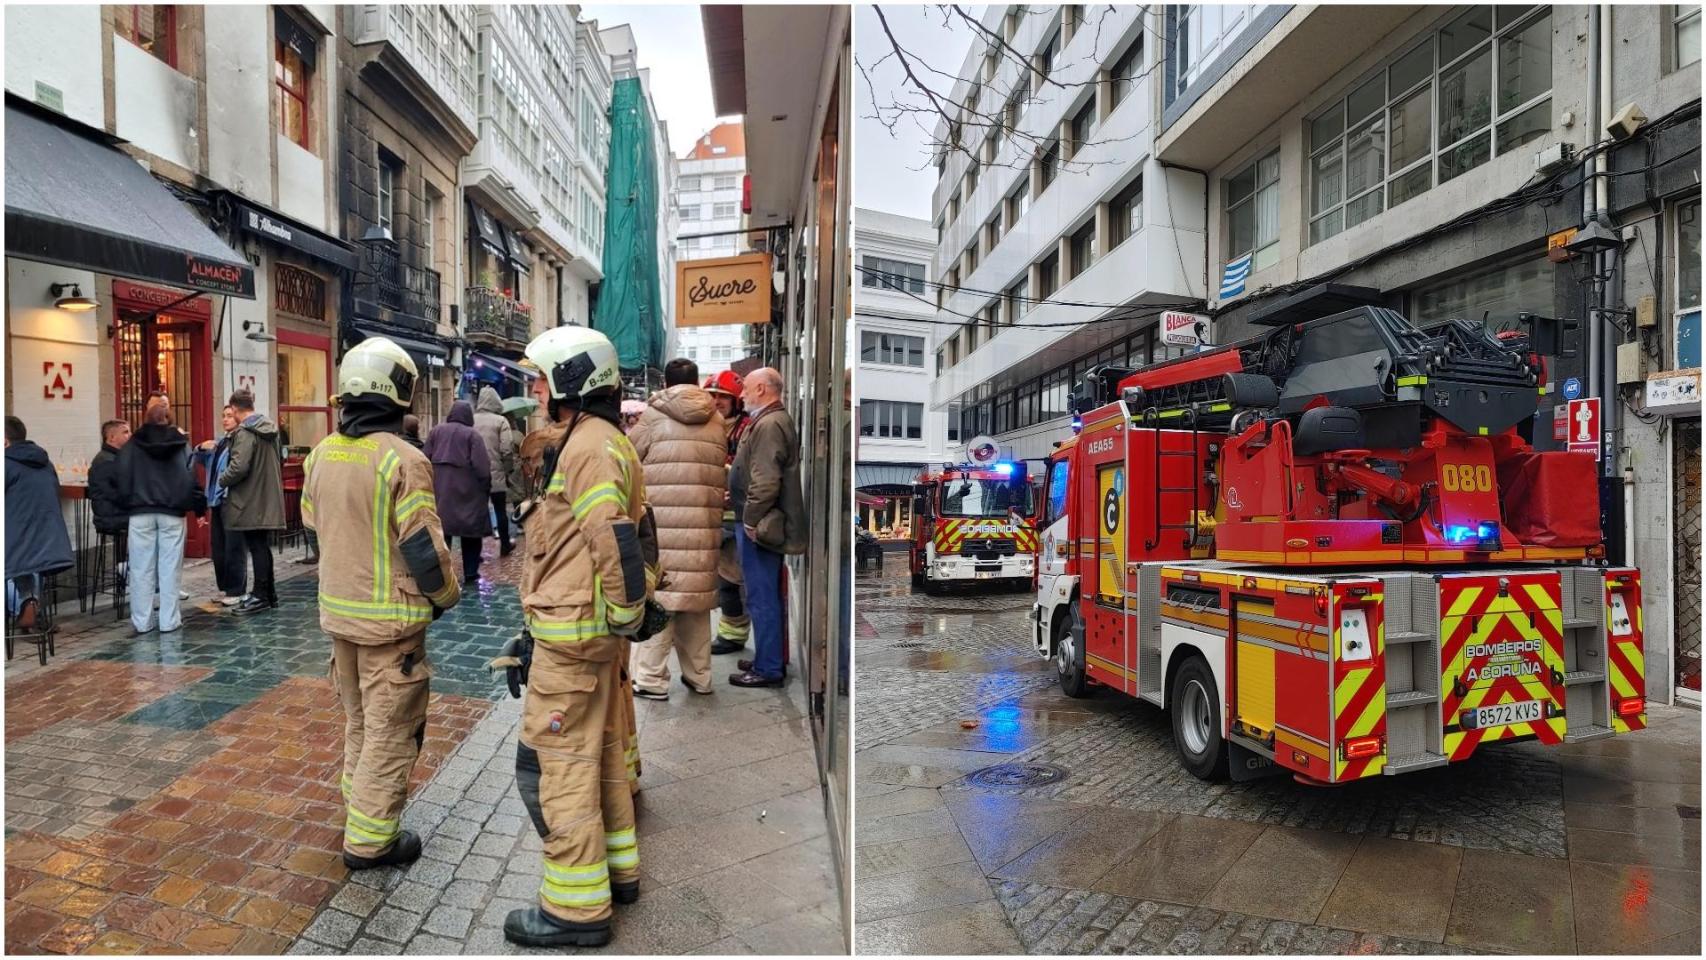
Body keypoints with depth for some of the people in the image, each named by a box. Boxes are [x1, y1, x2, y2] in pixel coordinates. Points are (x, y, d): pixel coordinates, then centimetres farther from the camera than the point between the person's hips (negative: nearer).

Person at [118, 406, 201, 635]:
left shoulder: (133, 444, 6)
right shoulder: (181, 443, 4)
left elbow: (123, 477, 4)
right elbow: (190, 477, -1)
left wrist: (128, 504, 12)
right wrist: (199, 505, 3)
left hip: (141, 512, 1)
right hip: (172, 512, -1)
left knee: (142, 569, 5)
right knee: (169, 568, 3)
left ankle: (142, 621, 8)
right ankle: (169, 620, 4)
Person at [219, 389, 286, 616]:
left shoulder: (245, 432, -16)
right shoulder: (270, 429, 10)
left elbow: (239, 467, -23)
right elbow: (280, 459, 21)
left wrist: (222, 479, -6)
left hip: (250, 501, -8)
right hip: (268, 500, 8)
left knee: (257, 548, -1)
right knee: (263, 546, 15)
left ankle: (260, 595, 5)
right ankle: (269, 593, 21)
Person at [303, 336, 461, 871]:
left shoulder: (321, 454, 2)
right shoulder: (402, 459, -21)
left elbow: (312, 525, 13)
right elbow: (424, 547, -20)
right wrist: (447, 595, -3)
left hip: (337, 611, 8)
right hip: (391, 618, -7)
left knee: (358, 720, 24)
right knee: (391, 730, 6)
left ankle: (360, 810, 38)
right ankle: (370, 840, 14)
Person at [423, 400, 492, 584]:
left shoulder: (436, 431, 7)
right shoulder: (472, 435, -5)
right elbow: (481, 467, -11)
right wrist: (486, 489, 0)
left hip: (439, 490, 4)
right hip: (466, 491, -3)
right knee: (471, 533, 7)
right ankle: (470, 574, 10)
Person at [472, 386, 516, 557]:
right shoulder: (500, 421, -8)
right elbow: (506, 449, -13)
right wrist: (507, 469, 1)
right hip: (496, 473, -2)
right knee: (500, 510, 11)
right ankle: (505, 545, 22)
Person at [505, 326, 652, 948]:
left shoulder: (588, 447, -18)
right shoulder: (606, 441, 14)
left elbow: (614, 539, -28)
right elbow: (632, 528, 17)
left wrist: (625, 612, -18)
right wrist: (624, 615, 17)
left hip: (572, 633, -11)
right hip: (597, 629, 11)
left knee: (552, 761, 0)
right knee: (600, 750, 19)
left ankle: (577, 906, 12)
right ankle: (617, 869, 34)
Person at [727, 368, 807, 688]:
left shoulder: (769, 425, -17)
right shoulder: (776, 421, 17)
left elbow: (765, 481, -25)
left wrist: (751, 520, -19)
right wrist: (736, 495, 19)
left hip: (758, 527, -11)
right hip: (768, 524, 11)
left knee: (762, 597, -3)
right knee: (768, 595, 18)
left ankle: (767, 669, 5)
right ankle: (769, 658, 29)